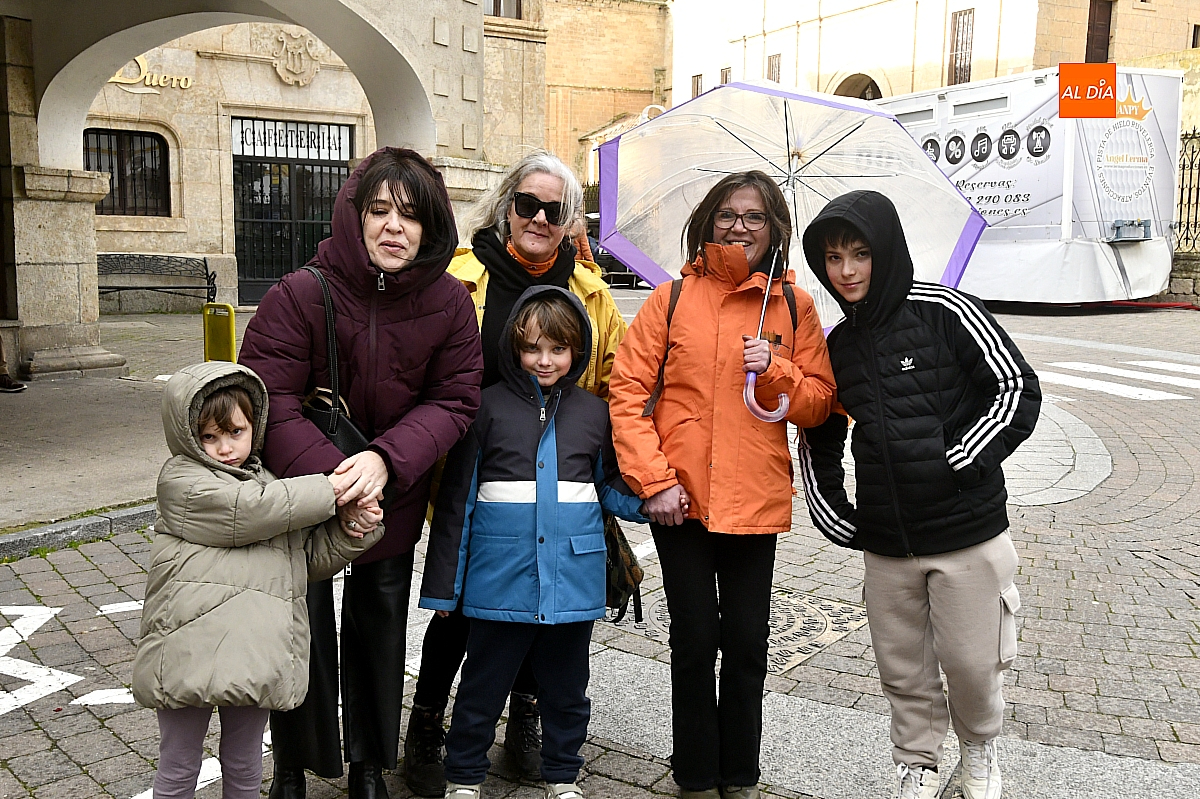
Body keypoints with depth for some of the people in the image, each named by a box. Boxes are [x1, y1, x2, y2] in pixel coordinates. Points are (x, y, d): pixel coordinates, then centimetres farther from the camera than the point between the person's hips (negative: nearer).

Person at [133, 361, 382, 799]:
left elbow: (311, 560, 17)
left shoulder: (273, 482, 13)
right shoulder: (182, 480, -5)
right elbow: (251, 510, -21)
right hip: (189, 648, -4)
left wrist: (350, 531, -3)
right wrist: (331, 489, -14)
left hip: (256, 656, 4)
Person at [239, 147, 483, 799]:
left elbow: (454, 401, -12)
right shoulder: (298, 296, -20)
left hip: (393, 501, 2)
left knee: (380, 629, 17)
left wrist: (385, 458, -28)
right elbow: (267, 400, -21)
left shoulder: (448, 302, -12)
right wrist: (329, 477, -32)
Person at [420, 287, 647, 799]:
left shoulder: (594, 413, 5)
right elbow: (457, 499, -1)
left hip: (574, 580, 3)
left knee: (566, 688, 17)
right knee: (482, 685, 12)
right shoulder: (488, 407, -3)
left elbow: (611, 488, 13)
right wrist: (443, 583, -1)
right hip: (500, 580, -2)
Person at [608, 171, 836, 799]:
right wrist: (654, 479, -10)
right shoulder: (673, 298, 0)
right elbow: (628, 390, -3)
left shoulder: (794, 306, 5)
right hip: (679, 500, -1)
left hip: (756, 503, 1)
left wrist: (774, 370, -13)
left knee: (747, 646, 10)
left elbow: (818, 403, 6)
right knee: (694, 642, 9)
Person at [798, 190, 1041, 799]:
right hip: (886, 544, 4)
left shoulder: (941, 311, -8)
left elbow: (1017, 388, -8)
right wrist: (836, 518, 7)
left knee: (971, 662, 7)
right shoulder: (837, 344, 6)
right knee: (902, 668, 12)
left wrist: (962, 462, -14)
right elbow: (818, 440, 16)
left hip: (967, 535, -4)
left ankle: (980, 748, 37)